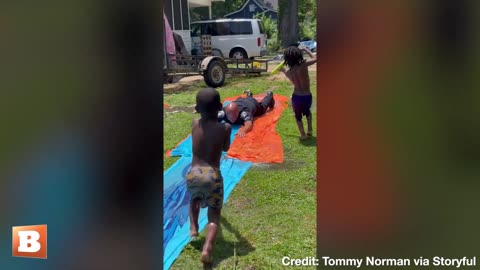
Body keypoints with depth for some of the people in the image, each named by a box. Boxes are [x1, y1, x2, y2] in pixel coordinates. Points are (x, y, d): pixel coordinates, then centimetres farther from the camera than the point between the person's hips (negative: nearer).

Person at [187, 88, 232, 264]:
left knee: (195, 199, 35)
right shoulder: (225, 128, -1)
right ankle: (207, 248, -17)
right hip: (212, 175, -3)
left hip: (193, 174, 3)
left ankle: (193, 226, 14)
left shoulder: (195, 124, 5)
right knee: (214, 214, 6)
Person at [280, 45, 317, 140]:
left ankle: (303, 135, 25)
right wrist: (306, 49, 9)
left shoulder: (289, 71, -5)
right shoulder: (304, 65, -16)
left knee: (298, 116, 26)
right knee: (307, 111, 33)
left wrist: (283, 71, 29)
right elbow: (315, 58, -1)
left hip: (296, 97, 1)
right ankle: (309, 130, 27)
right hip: (307, 96, 0)